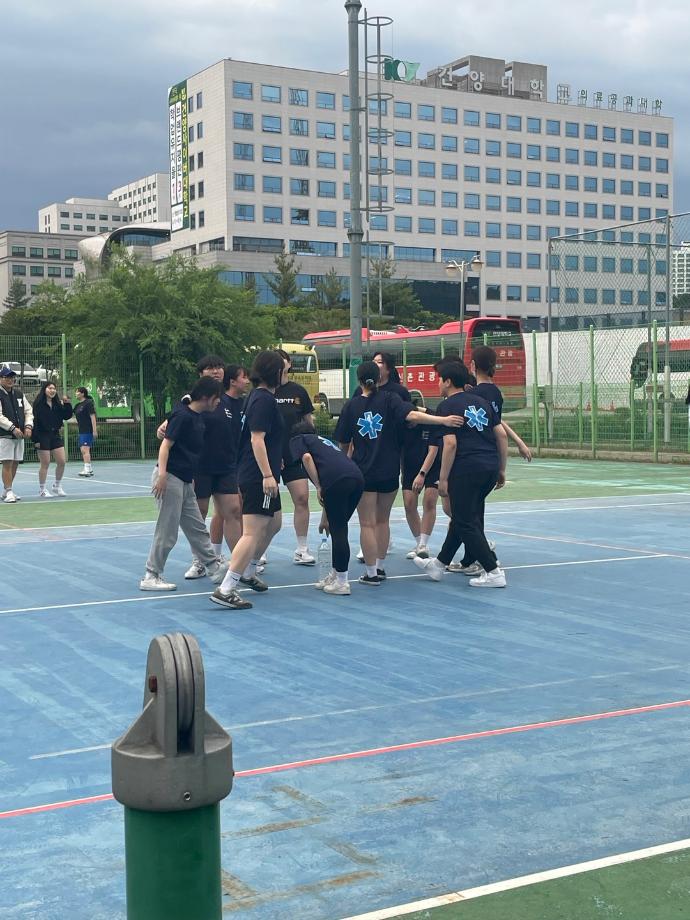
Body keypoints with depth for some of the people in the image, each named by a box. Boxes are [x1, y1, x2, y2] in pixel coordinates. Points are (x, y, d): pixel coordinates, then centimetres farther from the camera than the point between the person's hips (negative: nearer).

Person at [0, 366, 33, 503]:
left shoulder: (19, 393, 13)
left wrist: (28, 426, 0)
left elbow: (28, 410, 15)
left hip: (20, 435, 6)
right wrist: (13, 428, -21)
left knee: (15, 463, 9)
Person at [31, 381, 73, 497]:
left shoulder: (57, 404, 8)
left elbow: (67, 416, 7)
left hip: (55, 435, 6)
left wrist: (67, 404, -8)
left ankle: (57, 486, 21)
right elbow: (35, 421, -12)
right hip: (43, 436, -6)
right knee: (45, 464, -1)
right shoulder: (38, 404, -9)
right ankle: (42, 489, 12)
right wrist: (36, 439, -17)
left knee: (62, 462, 3)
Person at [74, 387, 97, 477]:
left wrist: (94, 430, -20)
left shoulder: (88, 403, -9)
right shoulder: (78, 405, 15)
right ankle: (90, 469, 18)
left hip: (88, 430, -9)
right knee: (83, 450, 10)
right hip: (82, 431, 9)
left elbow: (93, 416, -14)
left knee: (85, 449, -15)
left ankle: (87, 470, -18)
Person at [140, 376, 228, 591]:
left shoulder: (198, 417, 13)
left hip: (185, 482, 9)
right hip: (171, 479, -9)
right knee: (167, 533, -3)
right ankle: (151, 577, 4)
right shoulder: (183, 416, -14)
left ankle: (215, 568, 22)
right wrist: (162, 474, -27)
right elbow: (166, 445, -18)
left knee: (197, 530, 15)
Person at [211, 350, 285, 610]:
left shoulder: (260, 397, 15)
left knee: (274, 523, 23)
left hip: (259, 475, 11)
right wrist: (267, 474, -25)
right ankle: (225, 590, -14)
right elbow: (257, 438, -22)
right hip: (259, 477, -11)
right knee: (253, 533, -12)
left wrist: (272, 465, 34)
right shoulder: (264, 399, -15)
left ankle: (248, 572, 35)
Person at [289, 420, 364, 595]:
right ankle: (336, 575, 27)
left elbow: (307, 457, -4)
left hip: (337, 480, -7)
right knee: (339, 529, 19)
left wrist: (318, 487, 0)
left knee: (338, 531, 1)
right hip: (357, 477, 7)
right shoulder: (324, 442, 39)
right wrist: (324, 519, 46)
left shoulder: (297, 440, 22)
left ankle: (342, 583, 6)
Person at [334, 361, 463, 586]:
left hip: (363, 472, -1)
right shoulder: (389, 399, -4)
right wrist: (443, 420, -27)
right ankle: (379, 567, 22)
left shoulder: (351, 406, -1)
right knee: (383, 520, 17)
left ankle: (372, 573, 4)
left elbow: (343, 443, 2)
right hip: (389, 472, 1)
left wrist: (350, 450, 24)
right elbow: (411, 415, -21)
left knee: (367, 523, 4)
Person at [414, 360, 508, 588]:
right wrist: (501, 470, 17)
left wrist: (443, 478, -8)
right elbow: (502, 435, 12)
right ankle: (439, 564, 31)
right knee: (461, 517, 19)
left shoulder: (447, 406, -4)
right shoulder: (482, 402, 16)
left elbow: (450, 443, -13)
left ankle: (493, 572, 0)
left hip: (467, 469, -8)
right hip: (491, 467, 8)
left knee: (465, 523, 3)